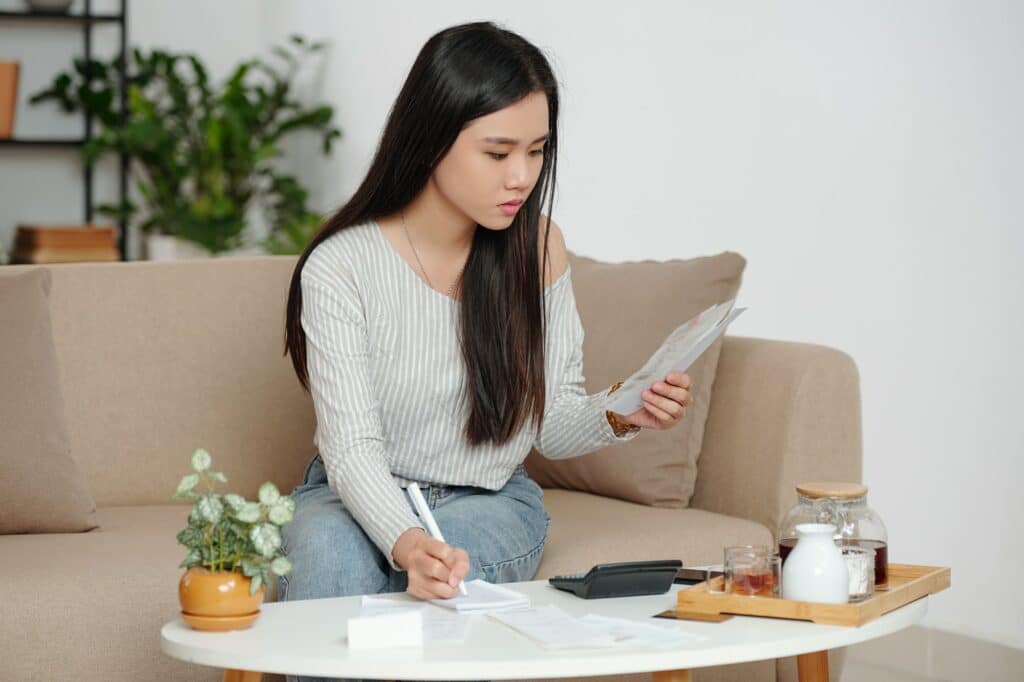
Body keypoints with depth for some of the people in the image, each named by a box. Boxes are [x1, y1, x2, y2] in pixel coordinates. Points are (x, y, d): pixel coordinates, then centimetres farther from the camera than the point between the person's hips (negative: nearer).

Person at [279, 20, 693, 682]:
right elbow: (353, 448, -21)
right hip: (360, 496, -2)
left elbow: (552, 424, 1)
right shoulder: (340, 267, -16)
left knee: (444, 571, -32)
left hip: (490, 501, 2)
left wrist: (617, 415, -22)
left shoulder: (537, 247, -6)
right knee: (327, 555, -36)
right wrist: (407, 544, -41)